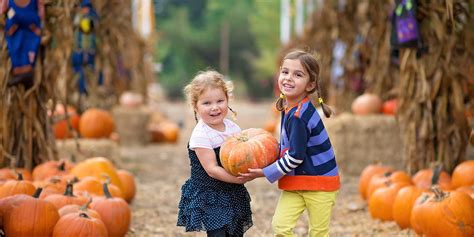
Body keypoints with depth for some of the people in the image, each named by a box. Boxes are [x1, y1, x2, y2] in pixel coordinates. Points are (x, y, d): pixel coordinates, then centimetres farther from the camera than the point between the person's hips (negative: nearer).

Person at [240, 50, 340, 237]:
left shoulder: (298, 116, -22)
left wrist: (265, 173, -13)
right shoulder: (290, 107, 5)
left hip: (319, 182, -8)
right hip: (295, 181, 8)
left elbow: (295, 156, -21)